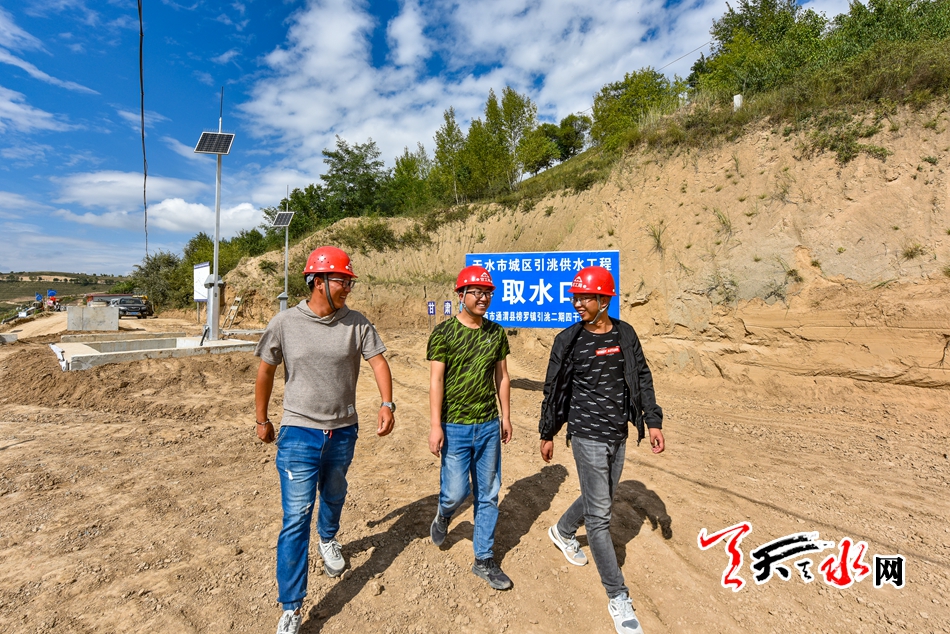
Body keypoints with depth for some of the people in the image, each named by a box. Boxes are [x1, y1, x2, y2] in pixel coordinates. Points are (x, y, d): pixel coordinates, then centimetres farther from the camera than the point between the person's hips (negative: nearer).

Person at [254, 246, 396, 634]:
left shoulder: (356, 323, -7)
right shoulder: (285, 323, -10)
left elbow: (378, 360, -9)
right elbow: (265, 371, 2)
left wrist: (387, 404, -24)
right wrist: (262, 420, 9)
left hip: (343, 431, 3)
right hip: (299, 433, -2)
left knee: (334, 496, 25)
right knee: (296, 518, -1)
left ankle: (328, 540, 57)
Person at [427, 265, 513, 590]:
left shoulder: (496, 332, 5)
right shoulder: (444, 332, -9)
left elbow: (502, 376, 11)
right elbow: (436, 381, -10)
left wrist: (505, 416, 10)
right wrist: (435, 425, -13)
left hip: (489, 426, 4)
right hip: (455, 426, -4)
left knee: (488, 495, 12)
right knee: (456, 492, 1)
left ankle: (484, 560, 30)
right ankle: (443, 515, 39)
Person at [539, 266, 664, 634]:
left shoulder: (625, 334, 0)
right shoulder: (568, 340, -9)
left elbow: (642, 379, 7)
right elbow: (554, 390, -2)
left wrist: (653, 421, 1)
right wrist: (547, 434, 3)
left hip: (619, 436, 5)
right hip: (588, 437, -4)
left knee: (601, 499, 21)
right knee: (599, 515, 1)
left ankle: (563, 532, 50)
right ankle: (618, 598, 17)